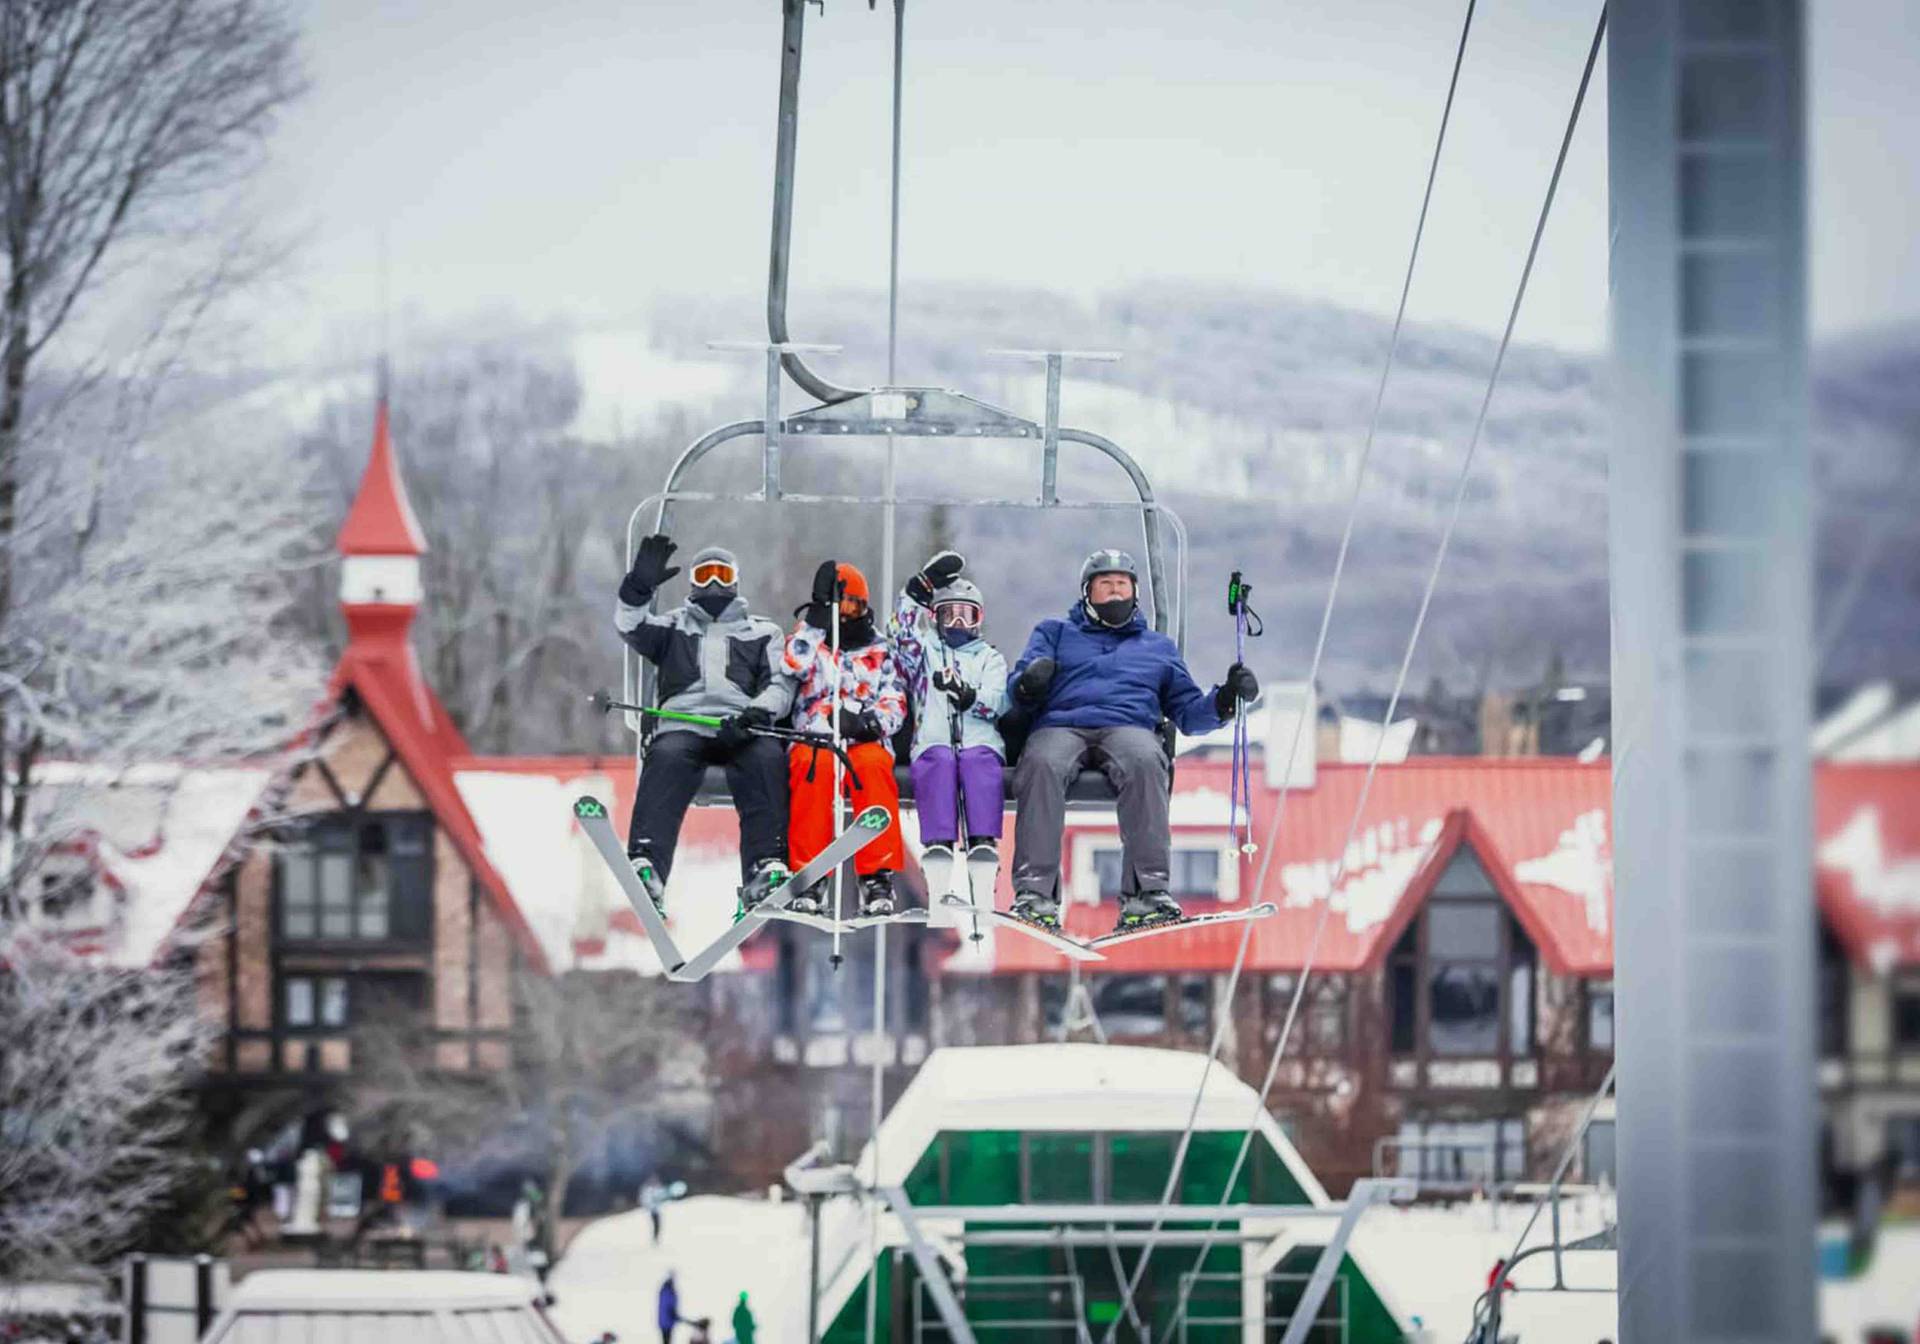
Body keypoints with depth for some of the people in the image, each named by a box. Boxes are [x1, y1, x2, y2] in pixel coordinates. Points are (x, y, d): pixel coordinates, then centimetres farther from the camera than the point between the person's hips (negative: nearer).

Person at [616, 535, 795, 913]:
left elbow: (780, 685, 13)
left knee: (768, 758, -34)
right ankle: (645, 865, -50)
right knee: (666, 759, -35)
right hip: (683, 726, 0)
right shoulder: (674, 626, 29)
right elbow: (630, 627, 10)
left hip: (742, 730, 0)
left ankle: (767, 866, -46)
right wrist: (640, 588, -10)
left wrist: (760, 711, -10)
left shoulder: (761, 632, 28)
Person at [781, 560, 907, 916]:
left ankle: (878, 877, -36)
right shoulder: (806, 642, 18)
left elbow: (895, 703, 8)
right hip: (812, 739, -1)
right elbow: (793, 667, -6)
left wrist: (869, 721, -13)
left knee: (874, 764, -35)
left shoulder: (878, 652, 20)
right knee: (814, 763, -36)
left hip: (865, 743, 1)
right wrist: (818, 620, -7)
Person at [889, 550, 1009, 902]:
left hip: (980, 742, 1)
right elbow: (903, 633, 4)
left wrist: (966, 695, -15)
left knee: (981, 762, -36)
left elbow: (993, 703, 7)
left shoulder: (990, 658, 25)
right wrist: (921, 586, -6)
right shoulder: (925, 650, 27)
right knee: (940, 761, -36)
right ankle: (937, 887, -48)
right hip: (932, 742, 0)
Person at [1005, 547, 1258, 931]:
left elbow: (1188, 712, 26)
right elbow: (1019, 699, 16)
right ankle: (1034, 893, -46)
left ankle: (1146, 892, -46)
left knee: (1144, 763, -38)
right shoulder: (1055, 633, 29)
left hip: (1129, 727, 1)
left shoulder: (1158, 647, 33)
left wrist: (1224, 699, 5)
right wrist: (1028, 686, -9)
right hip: (1060, 725, -1)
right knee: (1042, 765, -38)